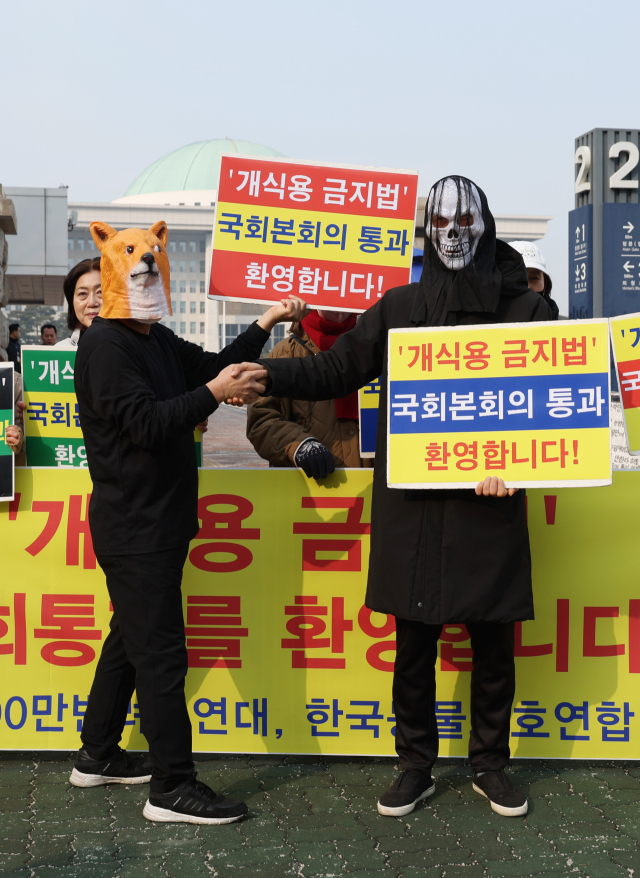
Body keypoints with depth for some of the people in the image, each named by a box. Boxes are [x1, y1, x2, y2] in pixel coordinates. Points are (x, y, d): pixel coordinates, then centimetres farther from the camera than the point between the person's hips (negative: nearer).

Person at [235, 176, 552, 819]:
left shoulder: (524, 307, 6)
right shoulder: (399, 307, 9)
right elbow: (335, 369, 10)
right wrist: (267, 374, -3)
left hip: (490, 501, 0)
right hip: (411, 502, 1)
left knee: (493, 643, 9)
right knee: (413, 643, 7)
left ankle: (490, 765, 27)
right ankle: (415, 766, 23)